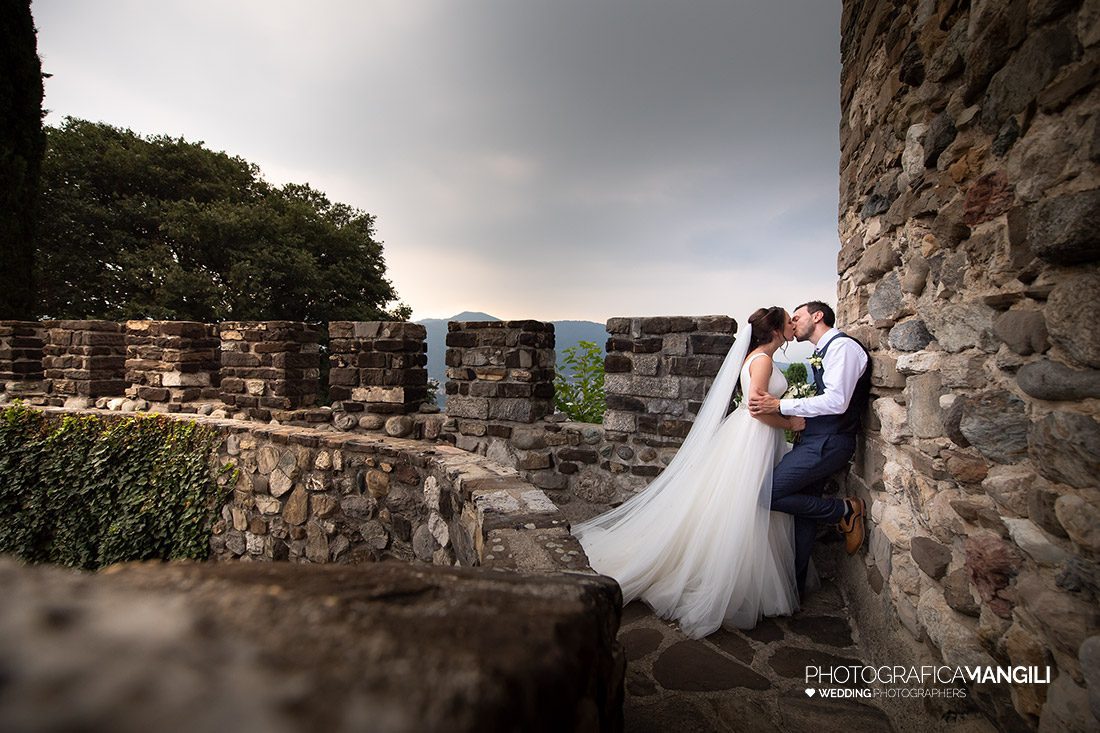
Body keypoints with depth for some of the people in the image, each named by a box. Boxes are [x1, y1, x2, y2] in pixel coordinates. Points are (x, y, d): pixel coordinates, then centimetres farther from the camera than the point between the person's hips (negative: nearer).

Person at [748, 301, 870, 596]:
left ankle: (845, 510, 3)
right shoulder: (823, 352, 18)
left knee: (768, 492, -15)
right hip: (817, 439, 9)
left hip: (829, 442, -9)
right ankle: (795, 586, 27)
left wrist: (780, 405, -22)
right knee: (803, 512, 14)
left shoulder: (842, 345, -12)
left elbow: (837, 402, -23)